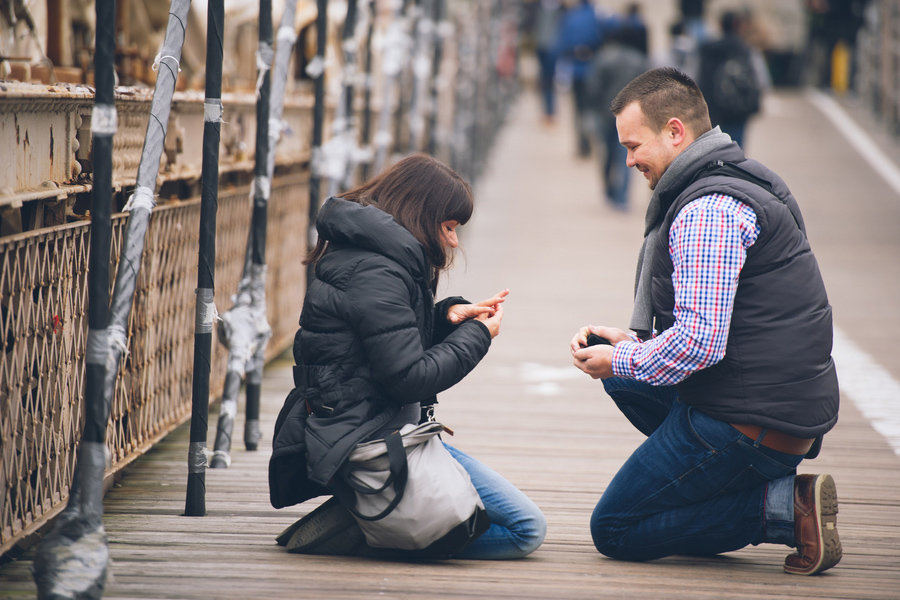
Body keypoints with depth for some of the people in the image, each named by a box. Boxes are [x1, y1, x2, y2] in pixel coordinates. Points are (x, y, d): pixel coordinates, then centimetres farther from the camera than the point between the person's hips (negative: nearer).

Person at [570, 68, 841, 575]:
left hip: (748, 423, -10)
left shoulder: (708, 210, -18)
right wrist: (633, 343, 13)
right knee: (622, 377, 26)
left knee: (613, 532, -1)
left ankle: (783, 507, -9)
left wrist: (621, 360, -8)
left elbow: (701, 342, -25)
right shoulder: (744, 182, 16)